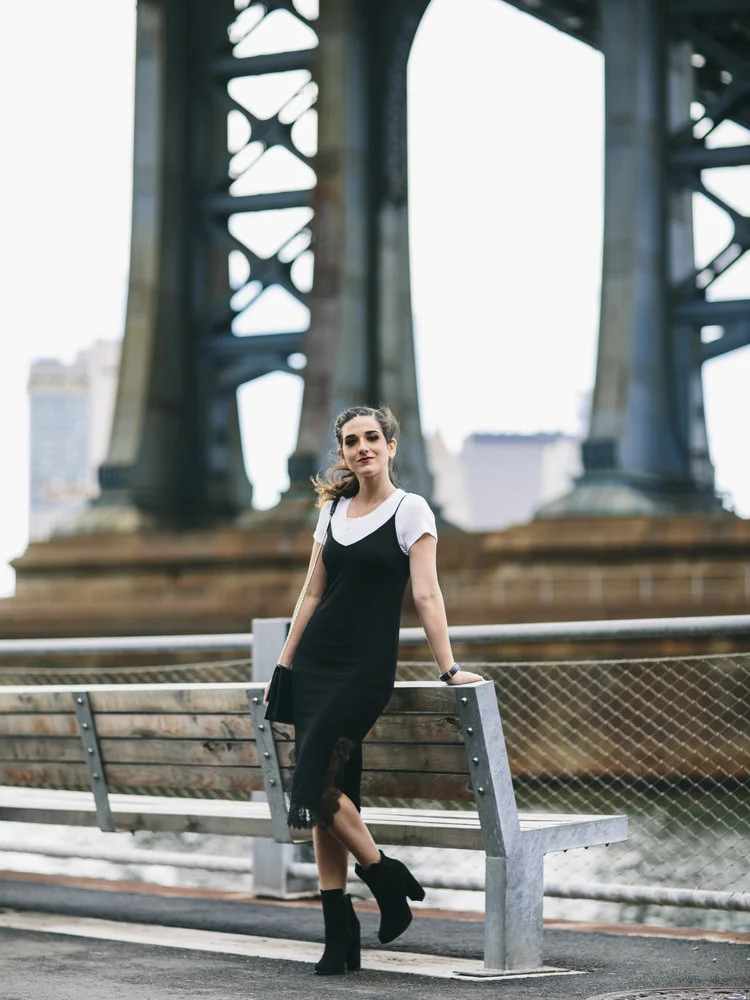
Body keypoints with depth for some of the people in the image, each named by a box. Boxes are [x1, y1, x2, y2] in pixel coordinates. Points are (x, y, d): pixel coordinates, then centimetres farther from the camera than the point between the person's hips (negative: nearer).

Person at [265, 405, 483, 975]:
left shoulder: (410, 510, -3)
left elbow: (426, 593, -11)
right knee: (325, 793, 2)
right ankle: (339, 937, 6)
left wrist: (447, 667, -17)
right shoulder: (333, 511, 13)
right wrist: (284, 666, 15)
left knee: (317, 784, -17)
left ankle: (386, 877, 5)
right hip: (315, 661, 6)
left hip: (367, 666, -6)